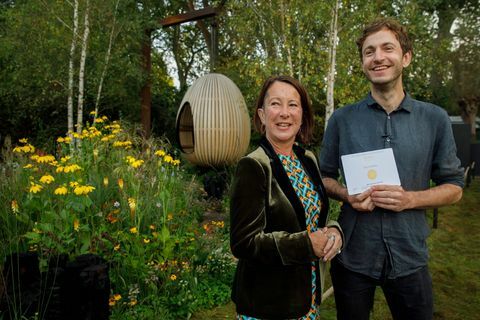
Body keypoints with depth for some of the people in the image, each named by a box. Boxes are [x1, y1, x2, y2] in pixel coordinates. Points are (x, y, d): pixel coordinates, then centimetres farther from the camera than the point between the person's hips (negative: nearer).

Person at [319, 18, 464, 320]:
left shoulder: (435, 119, -2)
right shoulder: (342, 119, -3)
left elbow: (453, 186, 3)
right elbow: (325, 176, 5)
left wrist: (410, 198, -16)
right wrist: (346, 195, -15)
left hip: (409, 256, 0)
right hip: (352, 255, 0)